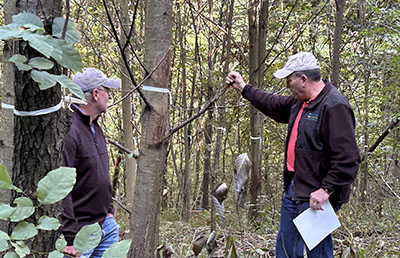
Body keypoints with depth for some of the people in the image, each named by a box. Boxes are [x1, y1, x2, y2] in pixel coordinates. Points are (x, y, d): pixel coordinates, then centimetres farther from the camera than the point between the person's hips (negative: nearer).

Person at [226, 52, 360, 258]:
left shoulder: (334, 106, -19)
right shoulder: (300, 101, 12)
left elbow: (348, 159, -24)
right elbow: (276, 106, 34)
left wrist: (326, 189, -26)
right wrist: (244, 89, 39)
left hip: (315, 196, -10)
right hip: (293, 188, 10)